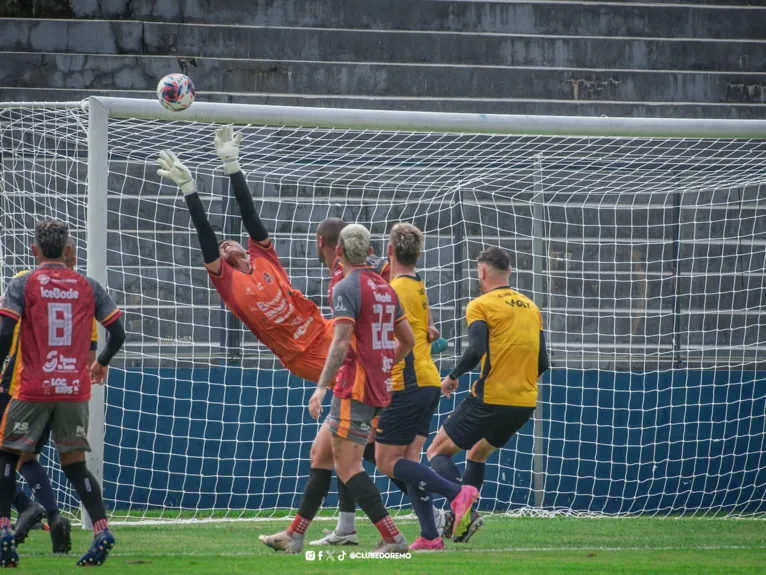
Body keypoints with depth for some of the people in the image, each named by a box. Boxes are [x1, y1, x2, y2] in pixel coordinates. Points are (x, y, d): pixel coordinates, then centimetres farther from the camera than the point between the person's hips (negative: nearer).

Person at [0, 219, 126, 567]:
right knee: (74, 464, 10)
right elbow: (118, 333, 7)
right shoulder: (88, 288, 7)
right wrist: (101, 363, 25)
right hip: (75, 389, 3)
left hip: (33, 390, -3)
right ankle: (101, 529, -9)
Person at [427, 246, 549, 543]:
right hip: (525, 403, 7)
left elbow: (476, 351, -20)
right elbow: (542, 363, 12)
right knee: (477, 453, 27)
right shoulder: (531, 307, 14)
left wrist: (453, 377, -4)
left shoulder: (481, 306, -6)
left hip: (490, 399, -7)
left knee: (438, 452, 4)